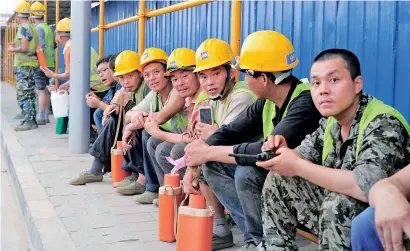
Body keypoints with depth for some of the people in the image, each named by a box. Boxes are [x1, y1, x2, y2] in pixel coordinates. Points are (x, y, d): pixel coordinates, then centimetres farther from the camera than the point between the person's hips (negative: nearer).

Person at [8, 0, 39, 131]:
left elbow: (24, 48, -20)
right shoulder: (33, 27, 14)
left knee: (23, 94, -10)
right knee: (29, 92, 18)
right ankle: (27, 113, 30)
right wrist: (16, 46, 20)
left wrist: (13, 49, -3)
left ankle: (29, 121, -13)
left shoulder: (23, 28, -12)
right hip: (32, 64, 9)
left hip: (23, 65, -9)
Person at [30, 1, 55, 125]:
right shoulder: (48, 28, 16)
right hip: (49, 64, 9)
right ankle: (45, 116, 14)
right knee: (45, 91, 11)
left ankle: (41, 117, -7)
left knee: (40, 91, -7)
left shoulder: (38, 28, -11)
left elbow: (41, 47, -19)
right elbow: (53, 45, 18)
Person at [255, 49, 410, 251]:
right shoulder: (331, 120, 0)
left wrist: (297, 166, -30)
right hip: (337, 213, 8)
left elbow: (367, 186, -40)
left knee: (339, 203, -35)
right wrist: (284, 152, -14)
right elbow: (304, 155, 12)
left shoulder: (383, 124, -25)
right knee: (278, 180, 2)